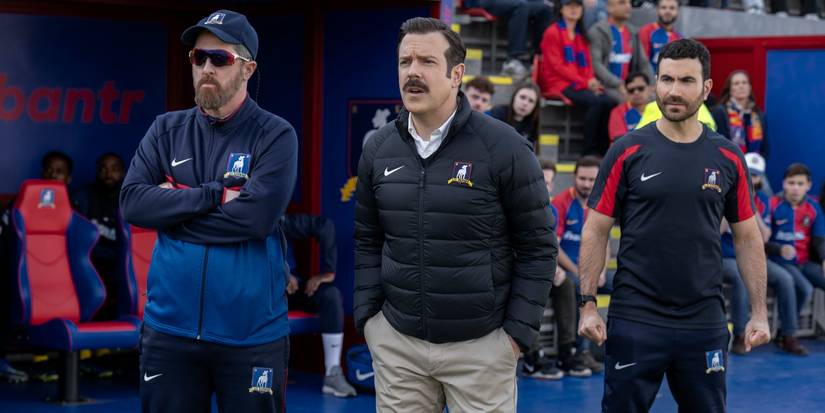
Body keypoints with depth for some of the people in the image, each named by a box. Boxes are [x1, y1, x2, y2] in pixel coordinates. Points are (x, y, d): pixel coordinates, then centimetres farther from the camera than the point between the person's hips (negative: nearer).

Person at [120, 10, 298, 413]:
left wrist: (173, 210, -8)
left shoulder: (275, 136, -4)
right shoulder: (166, 130, 8)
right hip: (169, 328, 3)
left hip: (251, 333, -3)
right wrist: (214, 195, -13)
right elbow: (132, 202, -5)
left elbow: (256, 216, -18)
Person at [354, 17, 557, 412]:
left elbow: (538, 248, -5)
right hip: (396, 342, 4)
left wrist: (518, 332, -8)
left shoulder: (504, 148, -8)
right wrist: (367, 315, 6)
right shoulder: (378, 150, 4)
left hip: (481, 344, -3)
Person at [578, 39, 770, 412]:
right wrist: (588, 303, -8)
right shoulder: (628, 151, -2)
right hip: (634, 321, -2)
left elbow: (747, 237, 10)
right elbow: (596, 230, -1)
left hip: (704, 323, 2)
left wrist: (759, 312, 4)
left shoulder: (728, 158, 4)